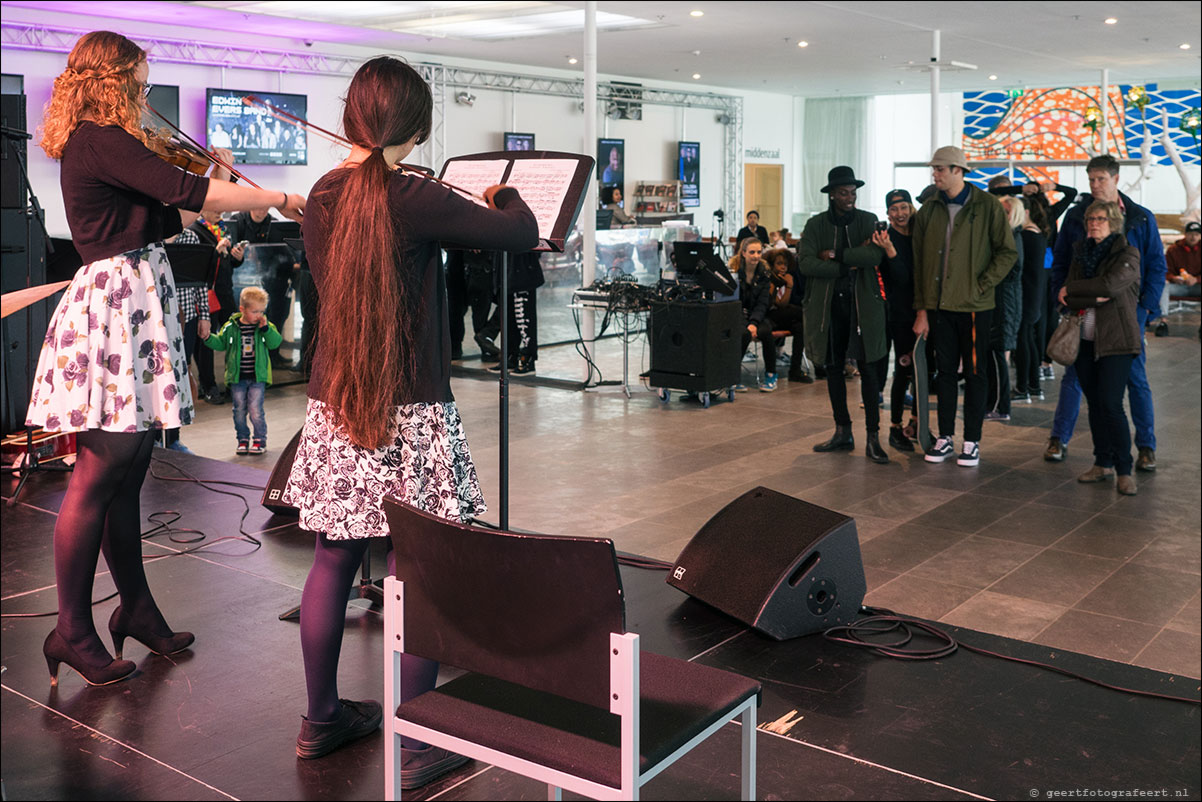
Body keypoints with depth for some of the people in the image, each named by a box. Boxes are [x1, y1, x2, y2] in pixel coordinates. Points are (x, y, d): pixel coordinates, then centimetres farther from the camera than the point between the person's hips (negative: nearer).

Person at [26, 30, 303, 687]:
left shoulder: (95, 146, 19)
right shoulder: (100, 141, -11)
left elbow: (161, 220, 19)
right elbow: (186, 191, -19)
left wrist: (217, 192, 12)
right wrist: (278, 198, -11)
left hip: (134, 305, 10)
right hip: (113, 304, -10)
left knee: (128, 474, 13)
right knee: (97, 478, -3)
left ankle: (136, 608, 23)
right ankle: (73, 630, 7)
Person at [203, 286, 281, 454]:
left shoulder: (266, 327, 1)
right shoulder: (230, 327, 1)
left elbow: (275, 342, -10)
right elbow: (220, 343, 10)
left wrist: (266, 328, -20)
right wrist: (208, 338, -7)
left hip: (257, 377, -1)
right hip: (237, 378, 1)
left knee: (255, 409, -4)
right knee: (239, 410, 7)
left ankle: (260, 439, 10)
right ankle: (242, 439, 20)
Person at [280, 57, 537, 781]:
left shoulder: (322, 197, 5)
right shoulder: (414, 199, -14)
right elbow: (523, 233, -10)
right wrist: (502, 194, 12)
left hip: (334, 410, 7)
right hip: (410, 417, -7)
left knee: (334, 561, 16)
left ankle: (322, 719, 30)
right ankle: (414, 745, 10)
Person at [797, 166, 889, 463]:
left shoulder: (868, 221, 3)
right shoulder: (816, 224, 5)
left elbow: (875, 255, -14)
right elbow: (805, 263, -9)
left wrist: (836, 255, -13)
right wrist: (849, 264, -9)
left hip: (863, 302, -2)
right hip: (828, 303, 2)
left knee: (869, 369, -4)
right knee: (833, 367, 8)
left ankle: (872, 438, -1)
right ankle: (842, 432, 20)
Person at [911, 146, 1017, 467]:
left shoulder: (987, 206, -4)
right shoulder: (929, 211, 8)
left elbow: (1007, 252, -3)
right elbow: (919, 262, 9)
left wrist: (981, 286, -11)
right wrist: (921, 310, 4)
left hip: (975, 307, -3)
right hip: (940, 305, 4)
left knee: (974, 373, 4)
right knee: (945, 371, 10)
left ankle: (972, 441, 12)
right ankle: (945, 438, 18)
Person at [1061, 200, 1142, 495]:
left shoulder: (1127, 255, -5)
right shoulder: (1081, 253, 11)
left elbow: (1110, 284, -22)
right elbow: (1066, 298, 1)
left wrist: (1072, 290, -10)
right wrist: (1093, 298, -15)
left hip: (1116, 341, -5)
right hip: (1085, 340, 5)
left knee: (1111, 405, -11)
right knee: (1095, 404, 8)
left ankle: (1124, 470, -2)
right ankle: (1103, 463, 19)